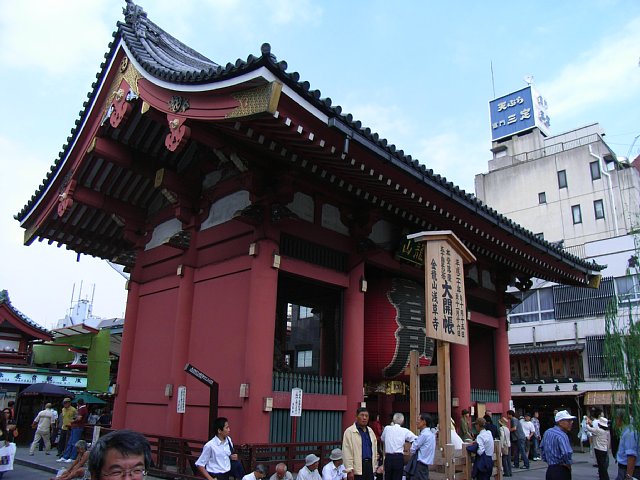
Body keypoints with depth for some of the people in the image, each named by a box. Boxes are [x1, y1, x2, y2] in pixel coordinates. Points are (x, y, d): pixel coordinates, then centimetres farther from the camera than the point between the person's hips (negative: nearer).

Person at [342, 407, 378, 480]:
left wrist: (375, 465, 14)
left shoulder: (370, 431, 14)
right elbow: (347, 453, -11)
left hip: (369, 466, 6)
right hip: (357, 468, -6)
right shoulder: (349, 431, -7)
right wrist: (349, 470, -15)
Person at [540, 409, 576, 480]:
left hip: (549, 470, 8)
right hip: (561, 471, -8)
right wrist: (568, 464, -14)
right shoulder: (561, 436, -19)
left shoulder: (547, 432, 8)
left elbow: (542, 447, 20)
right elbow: (567, 453, -32)